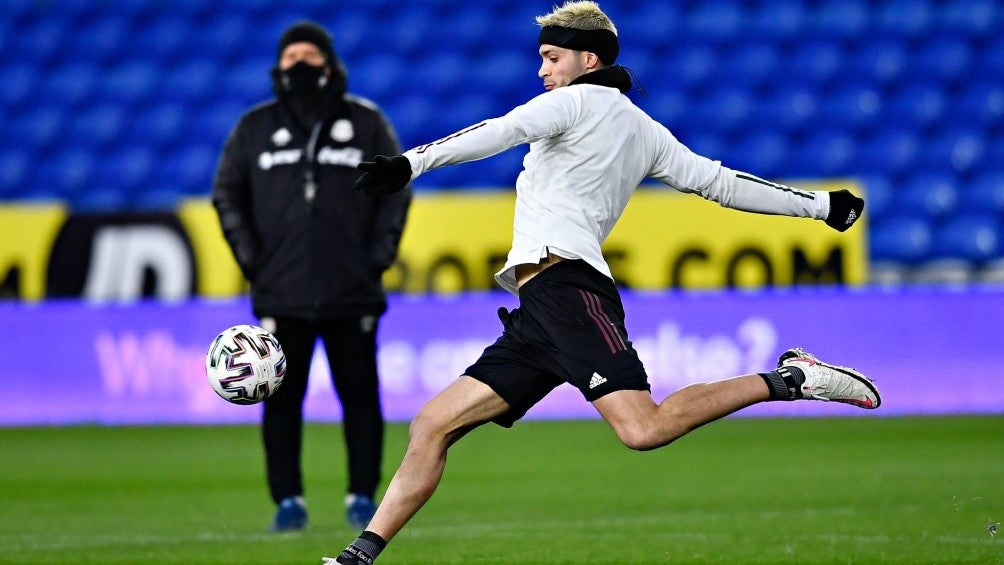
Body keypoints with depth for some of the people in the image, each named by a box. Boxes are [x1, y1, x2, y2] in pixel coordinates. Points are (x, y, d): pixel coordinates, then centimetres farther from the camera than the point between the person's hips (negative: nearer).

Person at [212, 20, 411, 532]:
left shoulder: (366, 122, 7)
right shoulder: (255, 126, 9)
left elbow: (396, 190, 9)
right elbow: (228, 195, 11)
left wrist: (378, 255, 0)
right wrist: (250, 258, 1)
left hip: (352, 294, -1)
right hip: (280, 295, 1)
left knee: (359, 397, 0)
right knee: (281, 399, -2)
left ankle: (362, 497, 10)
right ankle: (288, 502, 5)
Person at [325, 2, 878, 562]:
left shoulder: (576, 100, 4)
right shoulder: (645, 132, 26)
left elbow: (499, 133, -12)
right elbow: (721, 183, 25)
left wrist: (411, 163, -22)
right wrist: (822, 205, 33)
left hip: (562, 278, -10)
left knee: (643, 428, -25)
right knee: (433, 426, 4)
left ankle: (790, 379, -14)